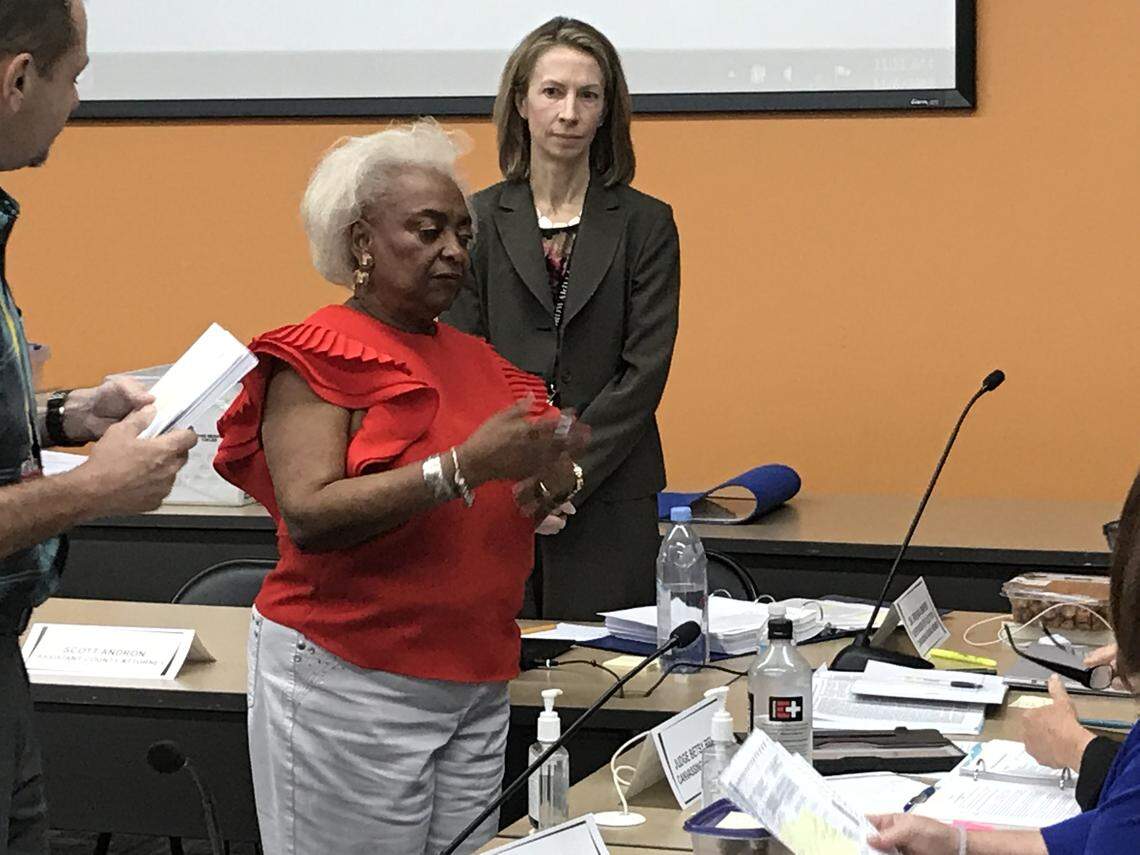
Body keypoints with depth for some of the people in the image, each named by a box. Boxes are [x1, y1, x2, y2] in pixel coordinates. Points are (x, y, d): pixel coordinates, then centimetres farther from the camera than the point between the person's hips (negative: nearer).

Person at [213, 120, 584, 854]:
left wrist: (540, 483, -3)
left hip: (478, 679, 6)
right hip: (351, 679, -6)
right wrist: (465, 466, -25)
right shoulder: (320, 358, -6)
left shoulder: (478, 362, 14)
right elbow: (308, 516, -19)